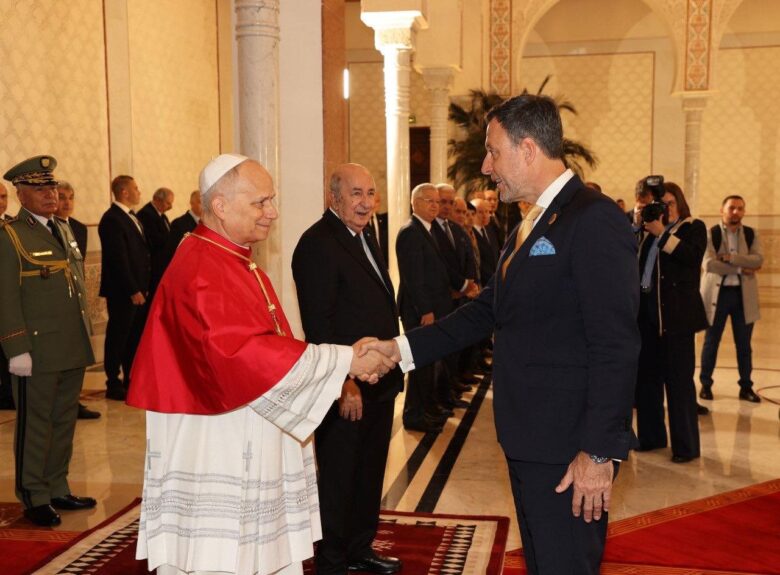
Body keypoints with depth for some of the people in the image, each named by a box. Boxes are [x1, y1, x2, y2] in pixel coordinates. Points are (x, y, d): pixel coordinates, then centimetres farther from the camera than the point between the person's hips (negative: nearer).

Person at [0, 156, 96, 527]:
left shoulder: (62, 231, 16)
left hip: (72, 349, 7)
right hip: (37, 351, -7)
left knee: (64, 422, 15)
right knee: (35, 425, 4)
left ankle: (58, 490, 27)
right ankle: (34, 499, 17)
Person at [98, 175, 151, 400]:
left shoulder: (132, 217, 16)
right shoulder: (112, 219, -13)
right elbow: (118, 259, -18)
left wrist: (143, 287, 11)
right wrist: (133, 290, -18)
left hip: (137, 290, 9)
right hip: (122, 292, -9)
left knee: (135, 337, 12)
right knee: (118, 337, 0)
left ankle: (131, 381, 20)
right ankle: (113, 385, 8)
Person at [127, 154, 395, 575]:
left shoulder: (238, 262, 13)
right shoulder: (200, 271, -19)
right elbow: (243, 351, -29)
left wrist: (344, 361, 7)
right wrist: (345, 361, -25)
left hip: (250, 449, 10)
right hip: (214, 450, -10)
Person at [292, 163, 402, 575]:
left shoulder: (364, 238, 13)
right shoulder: (318, 244, -17)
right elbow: (318, 325, -21)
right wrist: (344, 383, -22)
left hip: (379, 383, 9)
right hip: (347, 389, -9)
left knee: (369, 472, 21)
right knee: (338, 477, 7)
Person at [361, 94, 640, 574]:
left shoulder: (593, 220, -17)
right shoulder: (530, 227, 14)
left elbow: (616, 347, -21)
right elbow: (486, 312, 16)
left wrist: (601, 452, -21)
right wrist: (401, 349, 10)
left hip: (568, 450, -9)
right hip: (529, 443, 10)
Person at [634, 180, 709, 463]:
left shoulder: (693, 227, 5)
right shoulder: (648, 230, 17)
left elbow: (693, 256, -15)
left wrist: (662, 234, -16)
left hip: (676, 314, -5)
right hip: (646, 311, 5)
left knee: (678, 379, -4)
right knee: (647, 376, 10)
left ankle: (686, 445, 4)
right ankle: (651, 436, 22)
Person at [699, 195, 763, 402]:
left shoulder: (751, 234, 7)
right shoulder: (711, 234, -3)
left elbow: (758, 259, -9)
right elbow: (709, 264, -16)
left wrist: (730, 257, -17)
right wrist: (741, 269, -15)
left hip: (743, 294, 3)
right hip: (717, 293, -3)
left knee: (744, 344, 8)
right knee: (711, 342, 6)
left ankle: (746, 387, 18)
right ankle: (706, 384, 17)